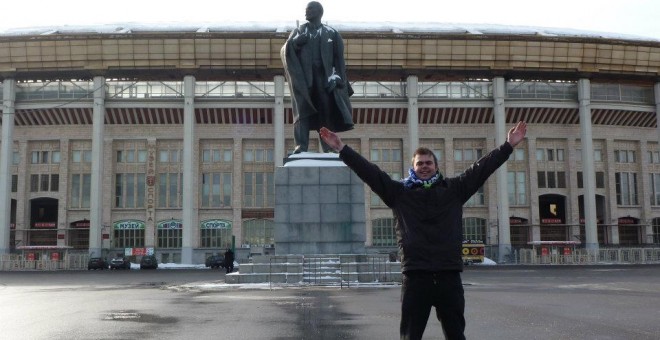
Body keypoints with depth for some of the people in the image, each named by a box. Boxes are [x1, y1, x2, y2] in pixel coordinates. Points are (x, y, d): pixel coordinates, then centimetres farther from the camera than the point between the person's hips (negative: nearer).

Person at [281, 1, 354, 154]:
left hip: (324, 78, 0)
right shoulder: (298, 31, 16)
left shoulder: (331, 33, 12)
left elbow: (339, 58, 6)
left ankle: (328, 148, -4)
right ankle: (301, 145, -19)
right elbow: (285, 50, 5)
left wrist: (338, 78, -6)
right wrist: (295, 42, -15)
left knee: (325, 111, -5)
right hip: (303, 77, 0)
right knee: (303, 111, -11)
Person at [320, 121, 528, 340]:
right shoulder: (399, 192, 6)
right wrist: (342, 149, -4)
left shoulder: (454, 189, 10)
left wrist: (508, 146, 4)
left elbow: (481, 168, 8)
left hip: (449, 275, 1)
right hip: (415, 276, -1)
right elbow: (370, 171, 2)